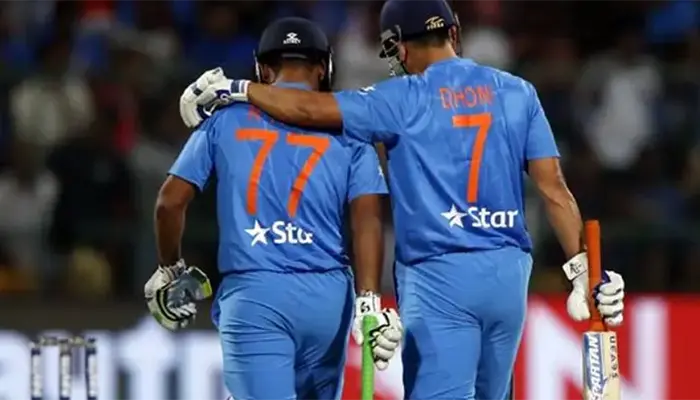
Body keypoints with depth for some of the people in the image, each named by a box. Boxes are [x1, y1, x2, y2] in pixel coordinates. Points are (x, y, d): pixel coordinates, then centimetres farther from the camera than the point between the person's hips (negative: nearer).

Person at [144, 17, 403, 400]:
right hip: (327, 295, 2)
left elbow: (171, 200, 6)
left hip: (251, 294, -1)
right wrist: (369, 303, -10)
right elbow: (366, 219, -5)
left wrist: (170, 270, 21)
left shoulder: (226, 119, 9)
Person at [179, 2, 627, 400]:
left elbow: (309, 109, -6)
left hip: (440, 277, -5)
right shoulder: (517, 93, 7)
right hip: (509, 271, 5)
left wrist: (234, 89, 8)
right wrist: (583, 266, 2)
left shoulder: (405, 100, -4)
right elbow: (553, 186, 2)